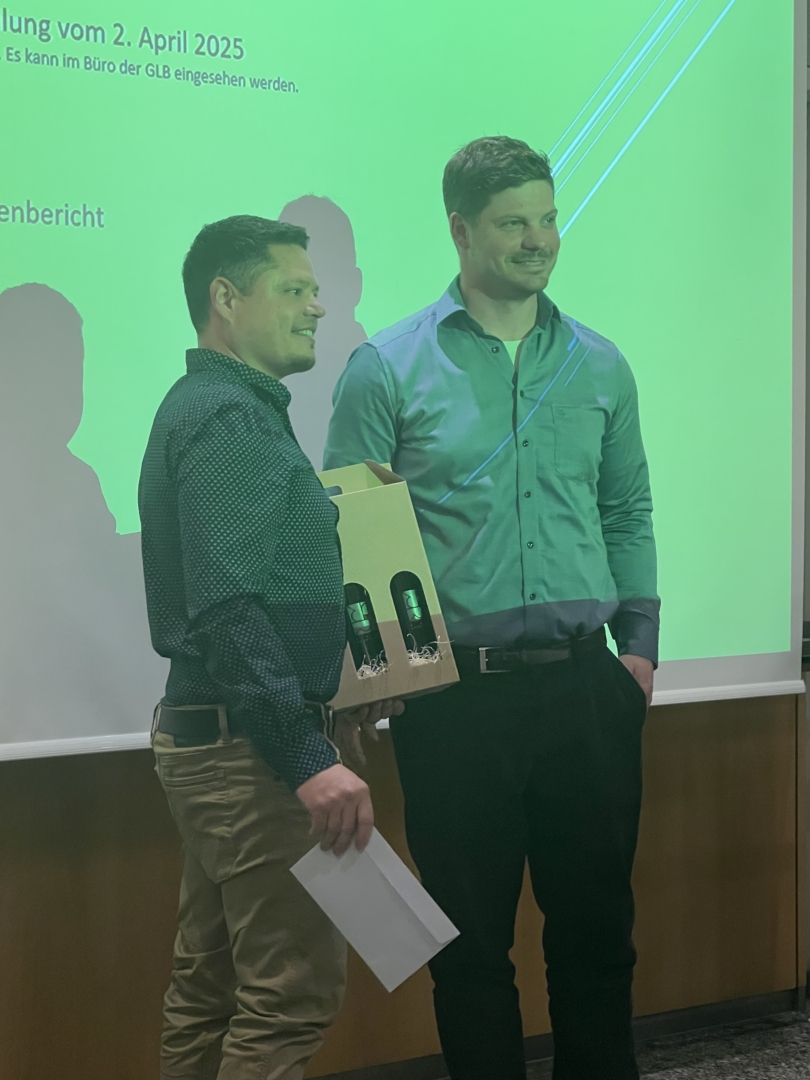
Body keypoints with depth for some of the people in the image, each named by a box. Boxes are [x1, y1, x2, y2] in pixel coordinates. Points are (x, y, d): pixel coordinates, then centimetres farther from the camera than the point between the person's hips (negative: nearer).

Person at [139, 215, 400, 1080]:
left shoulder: (218, 408, 18)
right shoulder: (230, 416, -15)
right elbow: (230, 608, -24)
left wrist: (336, 683, 16)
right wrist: (307, 758, -27)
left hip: (205, 738, 11)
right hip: (253, 746, -11)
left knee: (208, 989, 16)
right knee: (292, 990, -6)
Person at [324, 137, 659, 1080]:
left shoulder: (599, 365, 10)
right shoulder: (388, 367, -2)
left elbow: (627, 513, 16)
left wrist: (639, 641, 6)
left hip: (585, 688, 3)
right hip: (456, 696, -3)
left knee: (596, 928, 11)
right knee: (472, 941, 9)